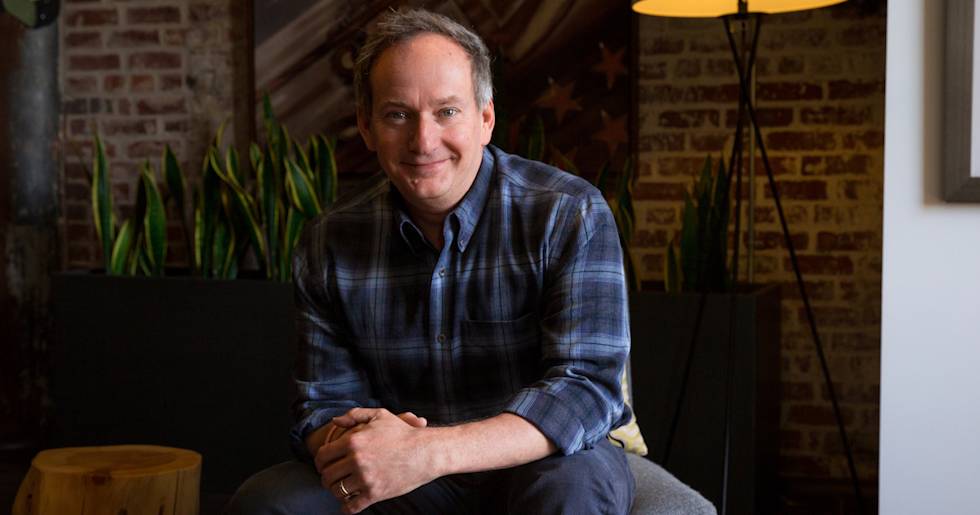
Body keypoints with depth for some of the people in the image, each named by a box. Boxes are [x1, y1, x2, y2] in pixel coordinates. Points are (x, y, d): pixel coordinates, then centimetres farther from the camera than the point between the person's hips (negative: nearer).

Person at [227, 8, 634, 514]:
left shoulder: (570, 215, -13)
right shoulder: (329, 243, -1)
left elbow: (586, 388, -23)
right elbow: (323, 402, 3)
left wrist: (430, 451, -37)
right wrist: (345, 441, -25)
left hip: (544, 460, -3)